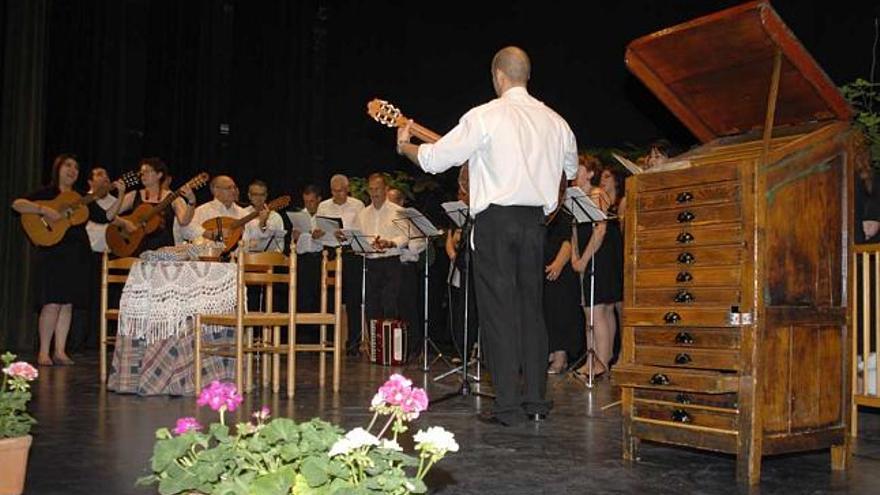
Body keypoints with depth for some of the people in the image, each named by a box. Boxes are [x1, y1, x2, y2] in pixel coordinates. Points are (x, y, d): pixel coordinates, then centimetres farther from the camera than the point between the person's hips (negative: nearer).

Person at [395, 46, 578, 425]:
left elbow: (435, 158, -5)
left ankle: (508, 405, -1)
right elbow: (571, 168, 28)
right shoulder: (553, 121, 11)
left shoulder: (485, 116, -8)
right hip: (535, 221, 5)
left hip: (496, 219, -5)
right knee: (531, 308, 11)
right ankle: (536, 400, 14)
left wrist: (404, 146, 14)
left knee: (498, 310, -2)